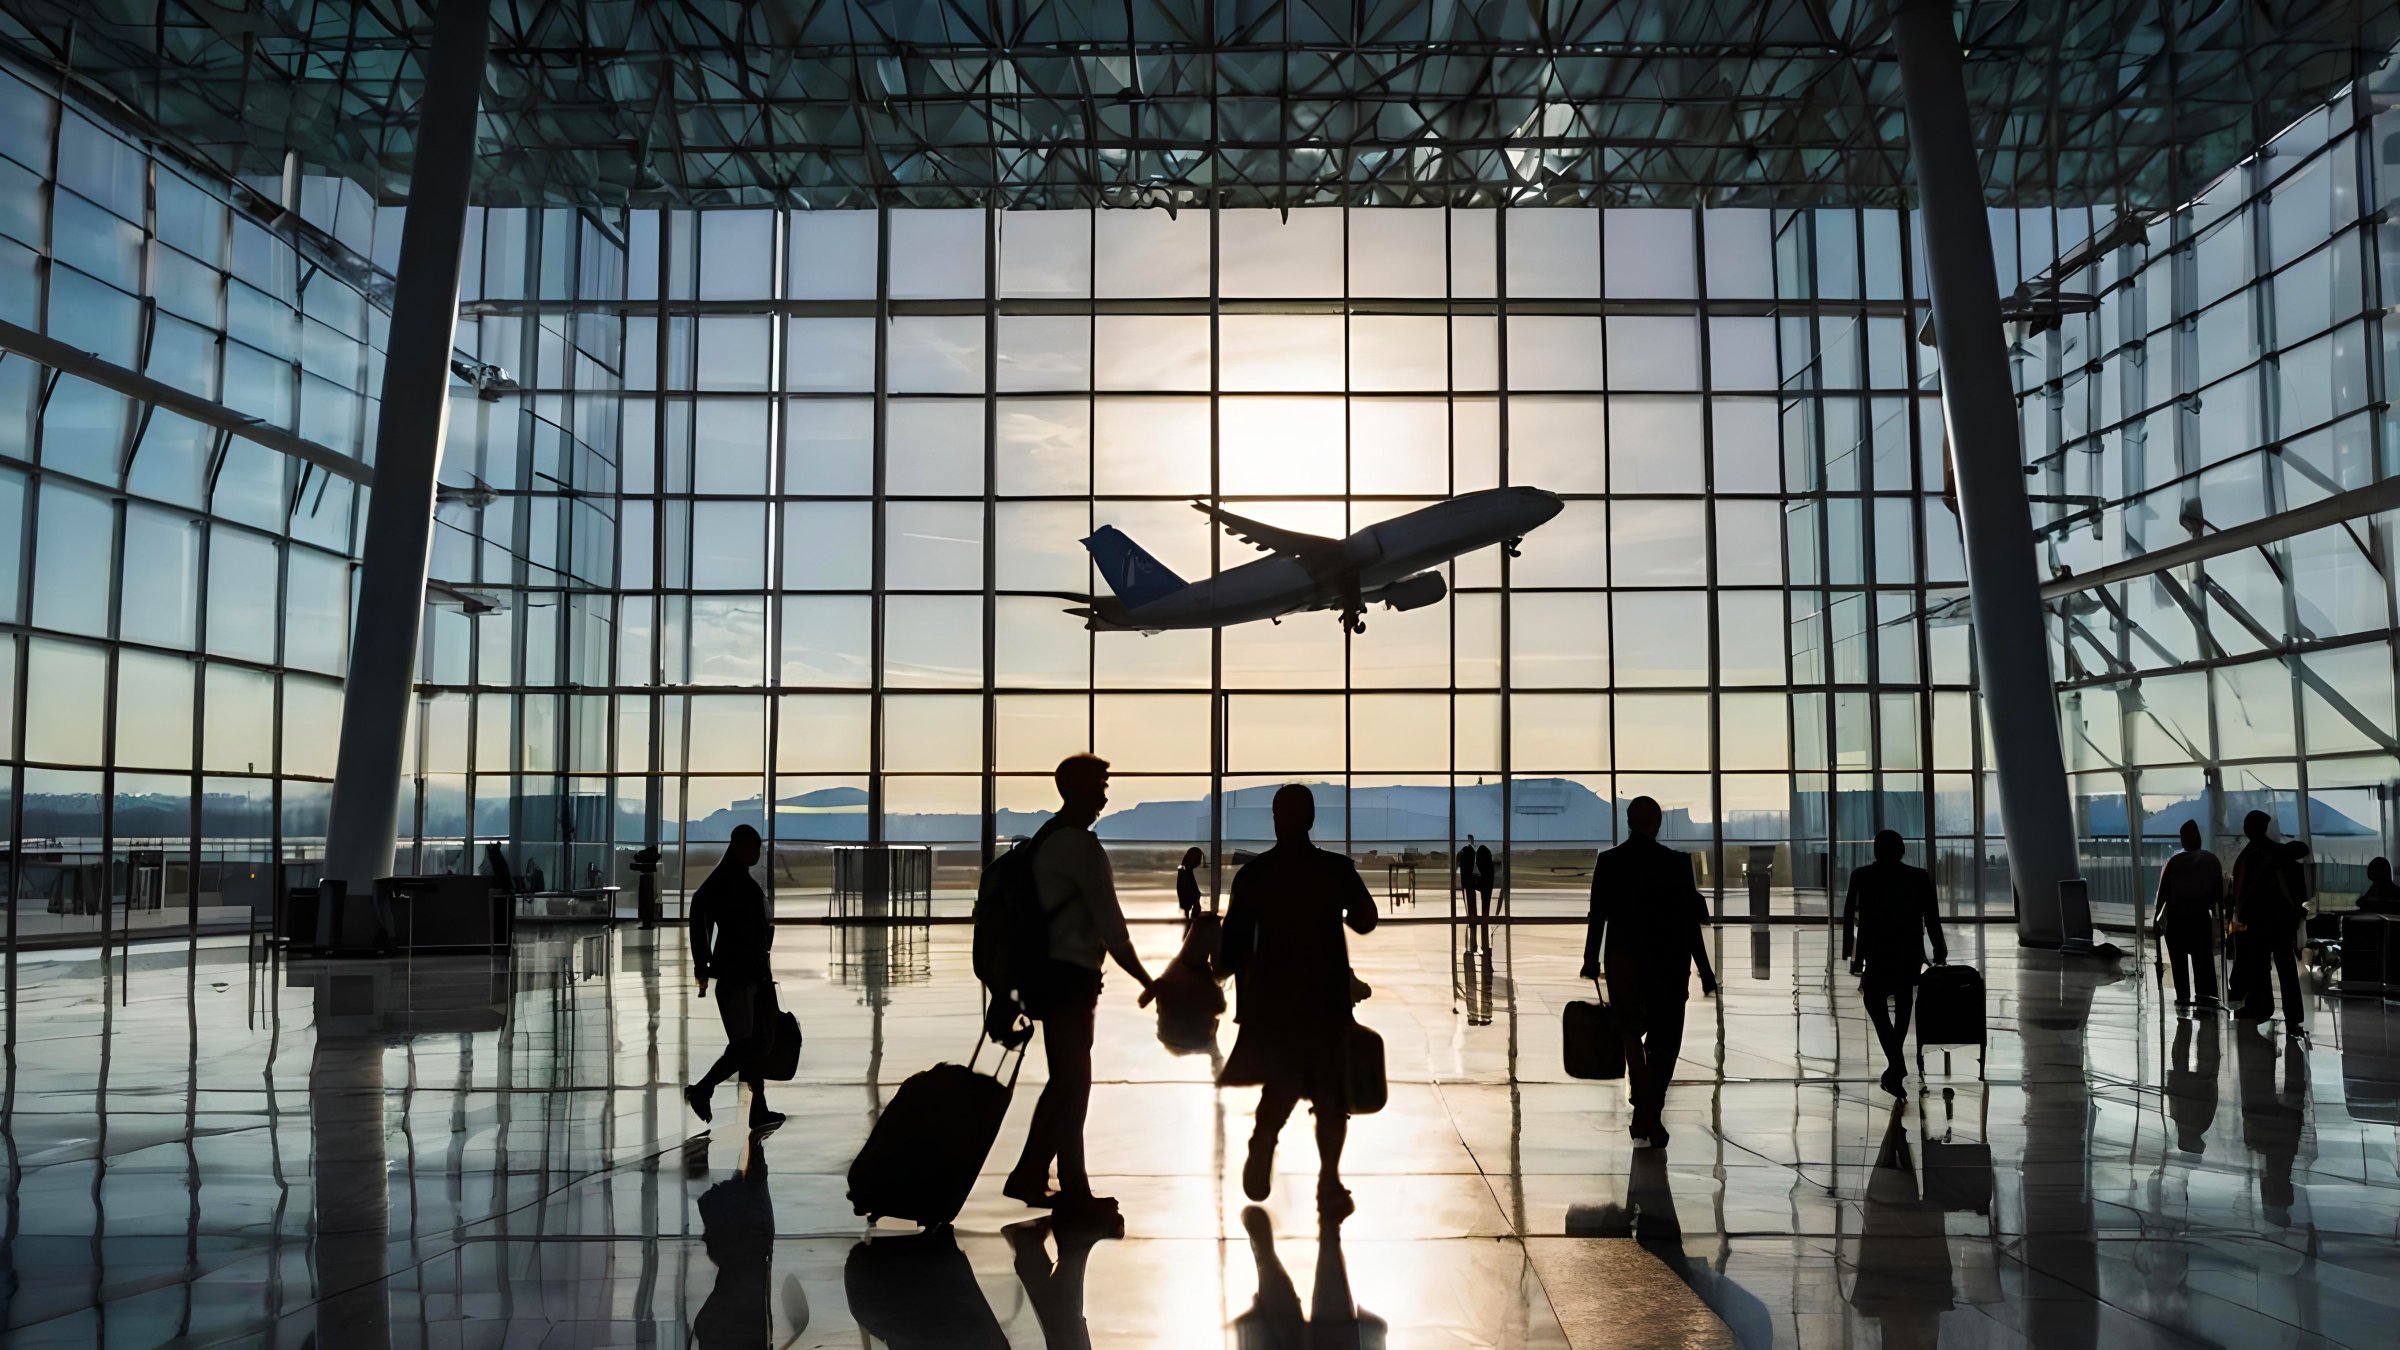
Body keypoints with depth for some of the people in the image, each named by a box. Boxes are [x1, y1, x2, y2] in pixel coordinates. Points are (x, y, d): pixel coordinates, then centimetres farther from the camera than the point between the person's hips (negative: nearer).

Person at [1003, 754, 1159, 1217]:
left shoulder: (1045, 840, 13)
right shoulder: (1081, 846, -16)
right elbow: (1109, 923, -18)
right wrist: (1146, 980, -11)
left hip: (1049, 971, 9)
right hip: (1071, 975, -9)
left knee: (1065, 1079, 16)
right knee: (1072, 1082, -1)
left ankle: (1029, 1176, 21)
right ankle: (1072, 1192, 8)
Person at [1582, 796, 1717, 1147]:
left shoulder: (1608, 861, -5)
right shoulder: (1677, 862, -8)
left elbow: (1597, 916, -3)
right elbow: (1689, 921, -7)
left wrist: (1591, 961, 9)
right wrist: (1704, 969, 0)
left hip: (1623, 960, 1)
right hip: (1669, 962, -1)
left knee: (1631, 1032, 18)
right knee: (1664, 1040, 11)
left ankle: (1645, 1114, 7)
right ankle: (1651, 1118, 7)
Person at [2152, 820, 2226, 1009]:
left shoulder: (2174, 862, -6)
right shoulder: (2211, 860, -1)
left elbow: (2163, 891, -5)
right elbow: (2219, 891, 2)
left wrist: (2157, 916, 3)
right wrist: (2220, 914, 12)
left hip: (2175, 918, -1)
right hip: (2201, 917, 1)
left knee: (2179, 960, 4)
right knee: (2203, 958, 6)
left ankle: (2183, 997, 2)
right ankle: (2206, 995, 0)